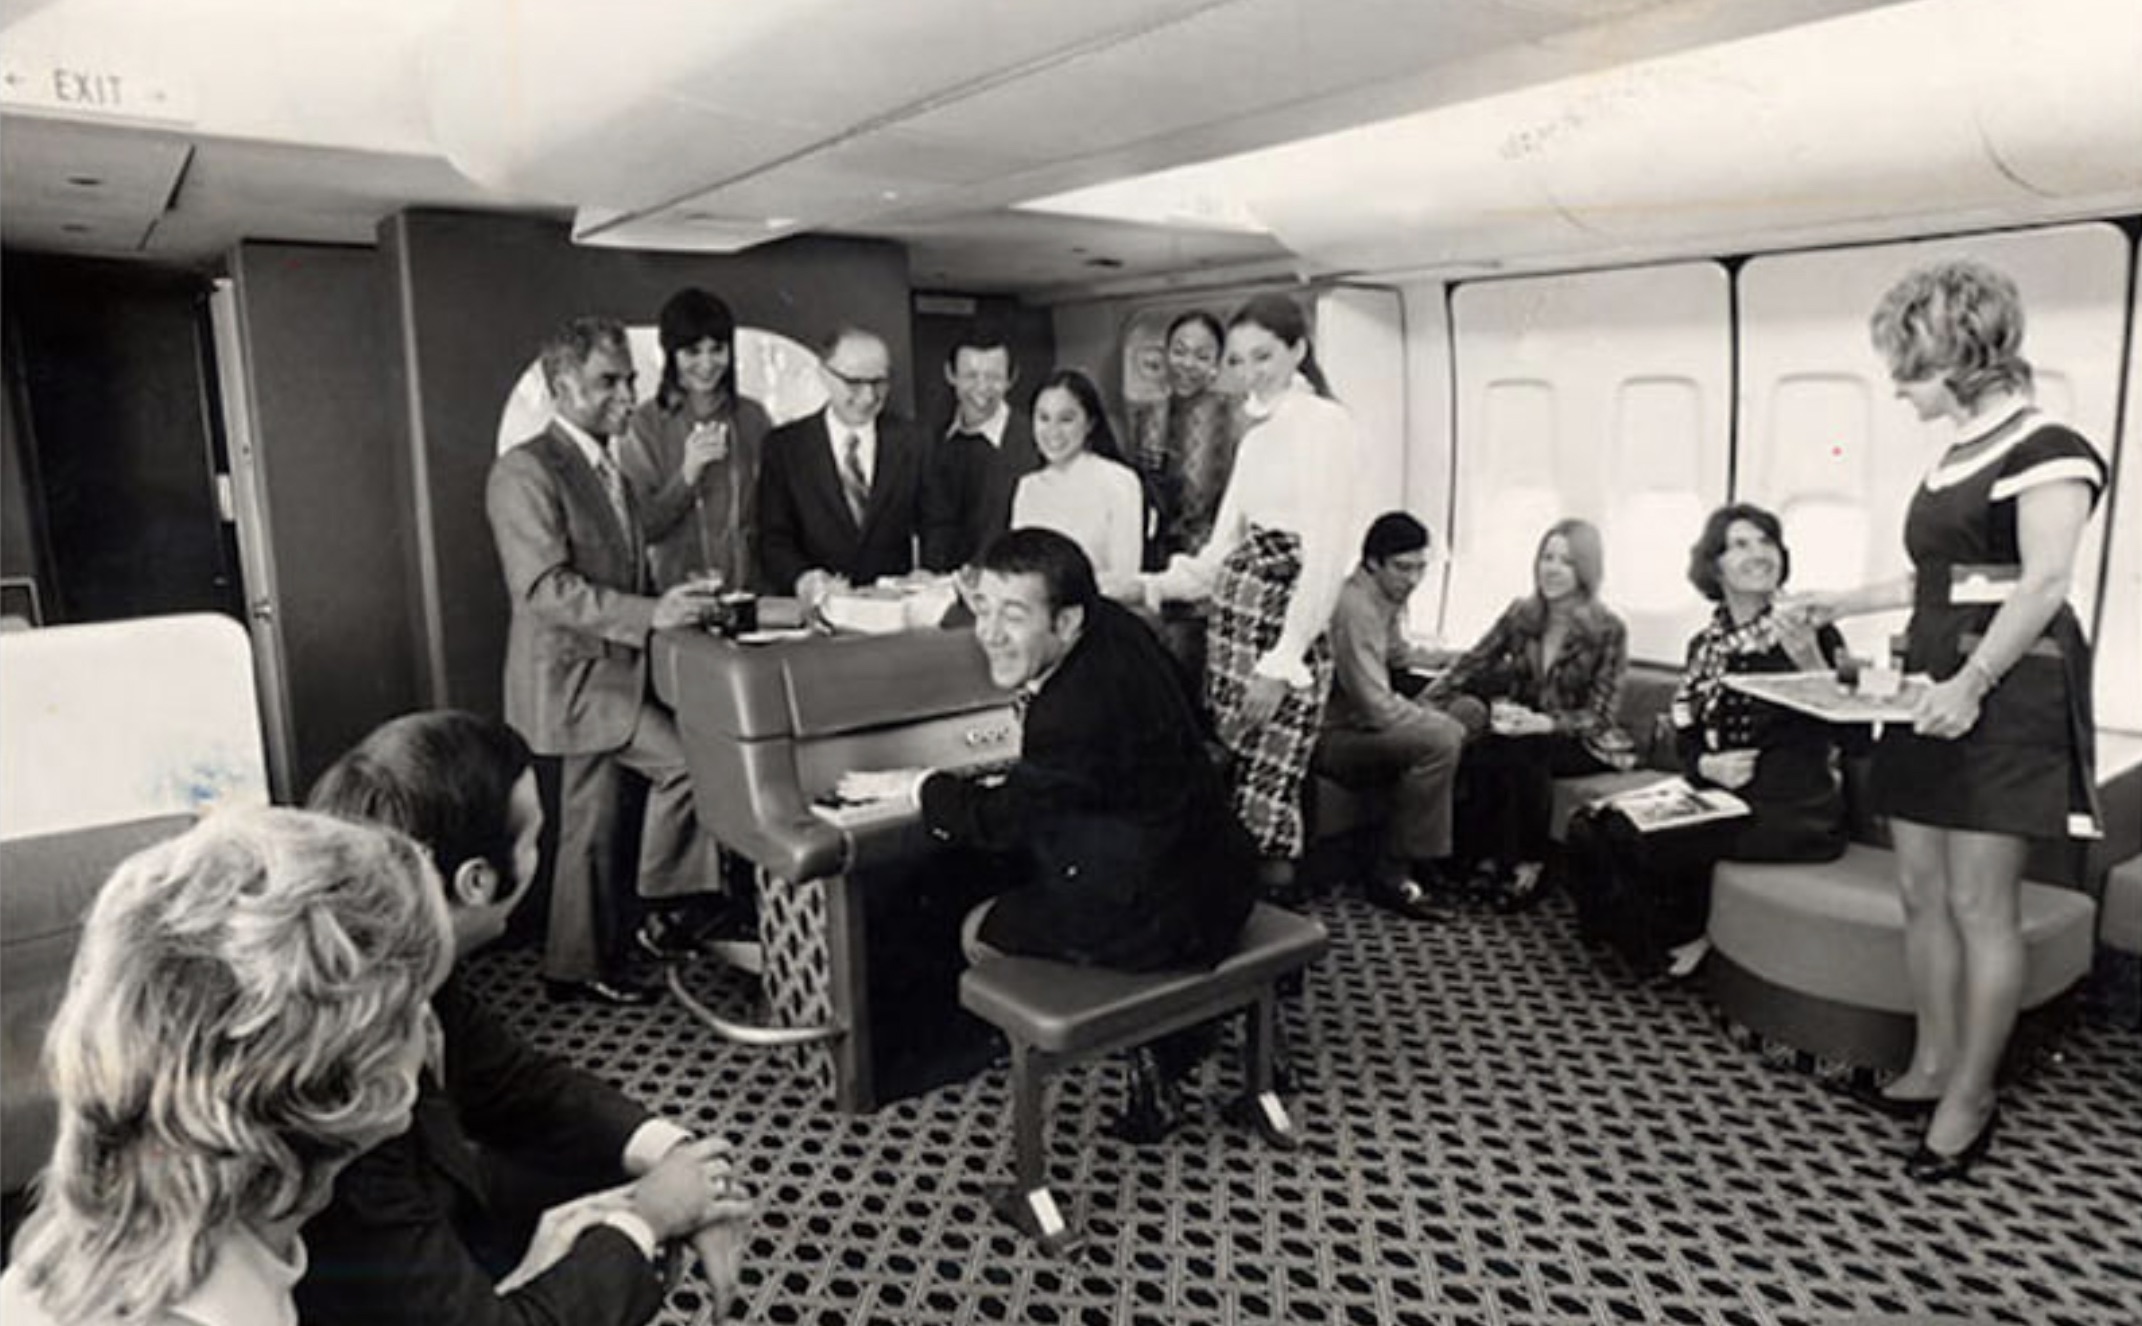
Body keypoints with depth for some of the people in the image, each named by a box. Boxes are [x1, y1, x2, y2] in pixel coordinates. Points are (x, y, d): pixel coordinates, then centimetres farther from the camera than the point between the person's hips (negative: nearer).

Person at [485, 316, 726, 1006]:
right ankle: (657, 911, 0)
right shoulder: (525, 471, -12)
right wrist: (650, 614, -28)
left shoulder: (608, 468, 17)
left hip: (615, 670, 9)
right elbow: (545, 587, -22)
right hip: (574, 675, -9)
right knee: (687, 760, -18)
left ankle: (584, 965, 24)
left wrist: (674, 605, 8)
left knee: (593, 825, 13)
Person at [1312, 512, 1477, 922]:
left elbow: (1397, 654, 32)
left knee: (1464, 718, 9)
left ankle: (1428, 858, 10)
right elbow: (1378, 709, -27)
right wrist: (1439, 719, -16)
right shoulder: (1355, 608, -24)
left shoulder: (1386, 598, 8)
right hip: (1328, 737, -11)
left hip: (1358, 724, 11)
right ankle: (1390, 876, -15)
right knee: (1438, 742, -26)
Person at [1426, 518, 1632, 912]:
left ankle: (1530, 867, -20)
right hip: (1522, 729, 3)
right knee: (1477, 752, -30)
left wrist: (1544, 723, -29)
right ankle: (1483, 858, -19)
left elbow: (1598, 714, -10)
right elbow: (1470, 664, 2)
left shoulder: (1608, 631, -7)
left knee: (1522, 753, -35)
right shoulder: (1521, 613, 4)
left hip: (1581, 742, -3)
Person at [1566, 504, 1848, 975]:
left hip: (1794, 812, -6)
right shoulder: (1706, 644, 11)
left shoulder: (1810, 632, -5)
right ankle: (1655, 943, 9)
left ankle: (1689, 938, 6)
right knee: (1590, 826, -10)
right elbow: (1685, 737, 15)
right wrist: (1707, 765, -7)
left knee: (1637, 838, -22)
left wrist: (1812, 664, -27)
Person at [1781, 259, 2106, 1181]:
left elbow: (2042, 585, -18)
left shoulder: (2045, 450, -10)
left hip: (2005, 698, -8)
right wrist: (1842, 604, 25)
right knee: (1922, 892, 11)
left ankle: (1970, 1099, 9)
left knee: (1979, 904, -3)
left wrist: (1973, 681, -27)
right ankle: (1932, 1066, 24)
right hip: (1935, 690, 9)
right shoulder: (1957, 456, 15)